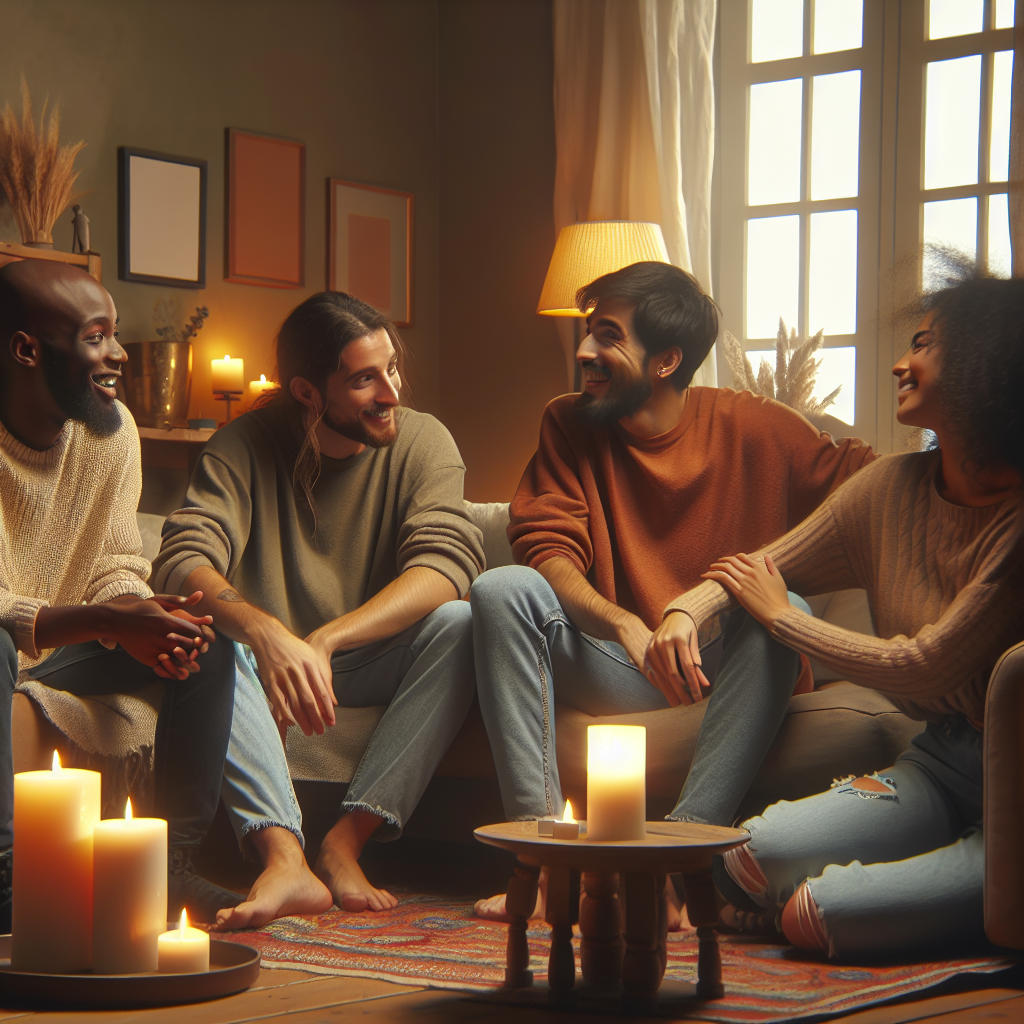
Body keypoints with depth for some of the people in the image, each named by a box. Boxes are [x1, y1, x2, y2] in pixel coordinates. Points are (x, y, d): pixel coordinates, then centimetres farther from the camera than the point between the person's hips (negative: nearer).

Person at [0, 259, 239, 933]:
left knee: (207, 645, -9)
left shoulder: (113, 428, -2)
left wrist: (144, 621, -23)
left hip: (62, 651, 7)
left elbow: (117, 567, 1)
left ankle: (173, 862, -9)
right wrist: (106, 620, -41)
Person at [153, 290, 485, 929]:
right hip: (272, 662, 0)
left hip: (379, 666, 0)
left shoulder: (421, 441, -8)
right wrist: (266, 632, -45)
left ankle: (346, 845, -30)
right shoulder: (245, 446, -9)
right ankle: (284, 858, -43)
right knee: (210, 632, -31)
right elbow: (184, 562, -23)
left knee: (458, 624, -29)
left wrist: (324, 642, -37)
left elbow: (446, 565, -23)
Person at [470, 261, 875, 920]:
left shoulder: (752, 427, -2)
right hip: (613, 667, 2)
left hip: (726, 669, -2)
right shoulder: (569, 425, 3)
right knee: (501, 590, -22)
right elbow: (546, 551, -9)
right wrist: (627, 627, -27)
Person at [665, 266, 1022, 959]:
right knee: (760, 857, -19)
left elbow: (925, 667, -16)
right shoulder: (895, 487, 7)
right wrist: (686, 613, -7)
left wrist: (781, 617, -3)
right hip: (938, 760, 6)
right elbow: (763, 570, 16)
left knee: (816, 916, -25)